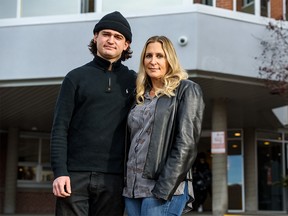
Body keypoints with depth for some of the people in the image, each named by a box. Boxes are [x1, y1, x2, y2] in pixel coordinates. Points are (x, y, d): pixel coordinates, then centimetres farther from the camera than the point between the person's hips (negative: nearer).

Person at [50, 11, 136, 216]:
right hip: (75, 174, -1)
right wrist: (59, 171, -9)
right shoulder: (76, 77, 6)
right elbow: (60, 128, 1)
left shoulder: (133, 81, 9)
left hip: (114, 178, 1)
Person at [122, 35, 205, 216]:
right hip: (133, 188, 6)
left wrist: (164, 188, -17)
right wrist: (128, 183, 8)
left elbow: (186, 143, -10)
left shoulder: (187, 90, 0)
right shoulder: (140, 96, 19)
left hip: (165, 189, -6)